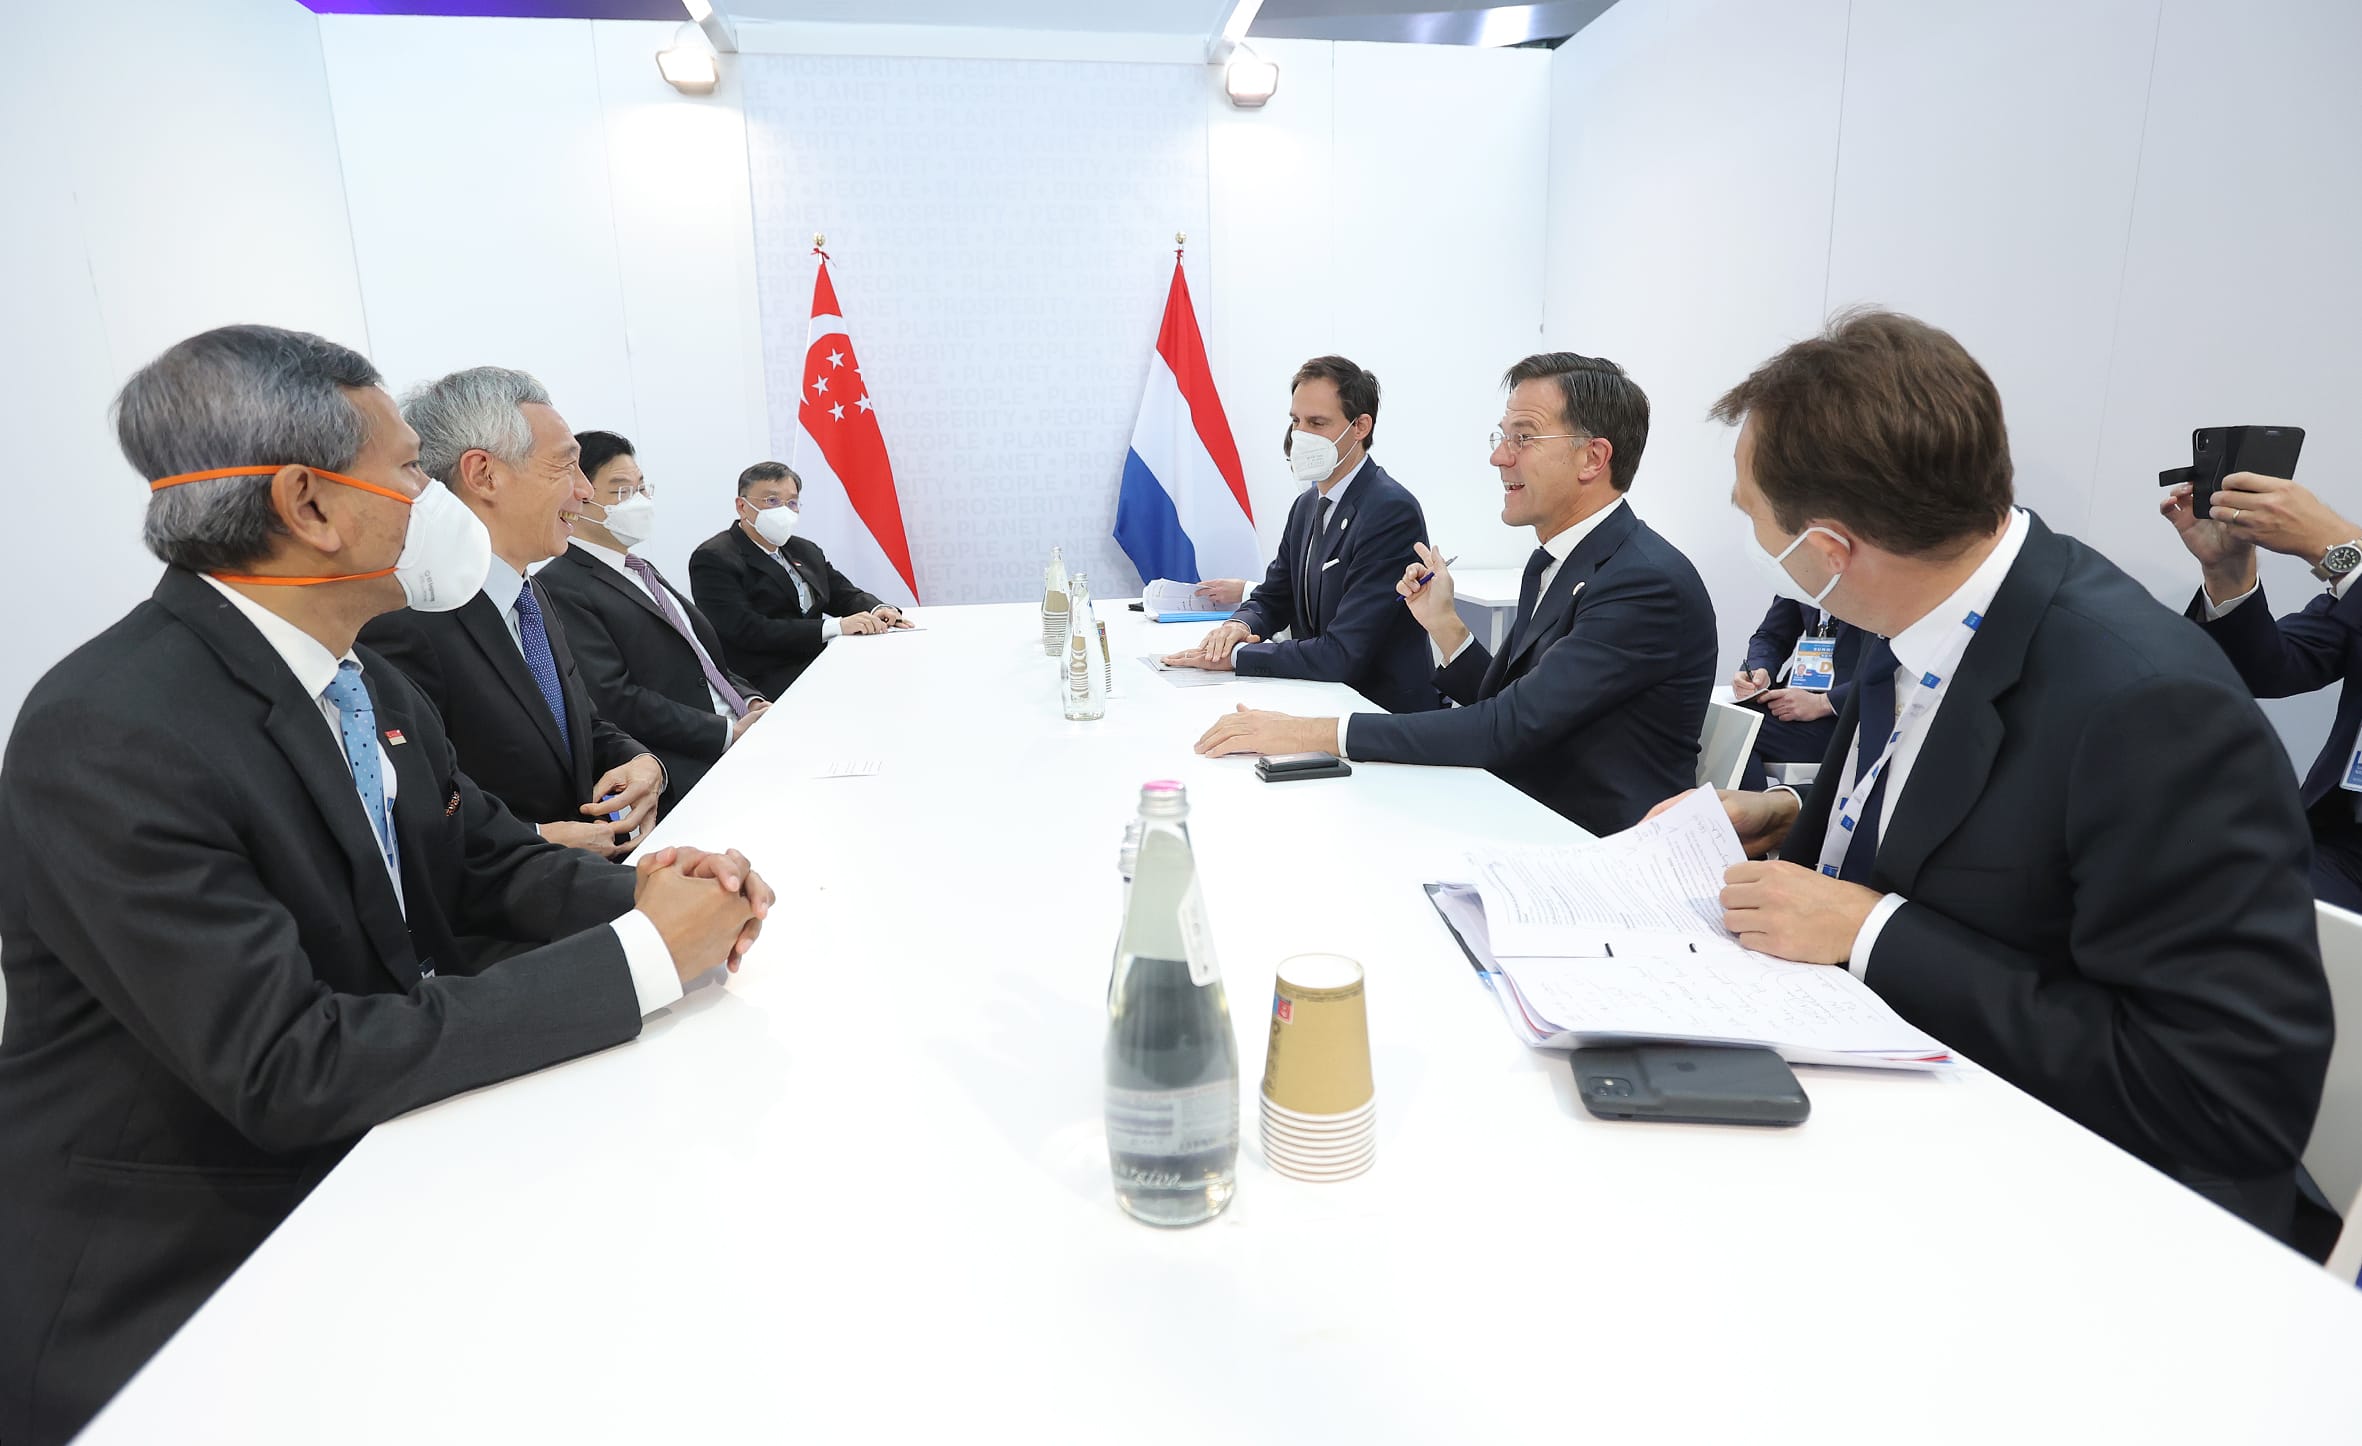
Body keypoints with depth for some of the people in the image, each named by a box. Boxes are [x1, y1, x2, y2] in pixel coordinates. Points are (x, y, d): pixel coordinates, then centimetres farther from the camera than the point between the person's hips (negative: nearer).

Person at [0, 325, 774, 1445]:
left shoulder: (369, 685, 1)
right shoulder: (107, 736, -25)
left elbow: (493, 861, 8)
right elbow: (286, 1070, -28)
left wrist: (637, 891, -15)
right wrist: (640, 954, -28)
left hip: (367, 1162, 7)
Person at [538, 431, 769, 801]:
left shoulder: (642, 572, 22)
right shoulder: (559, 588, -7)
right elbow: (614, 701, -17)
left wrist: (753, 702, 2)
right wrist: (728, 733, -17)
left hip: (739, 730, 9)